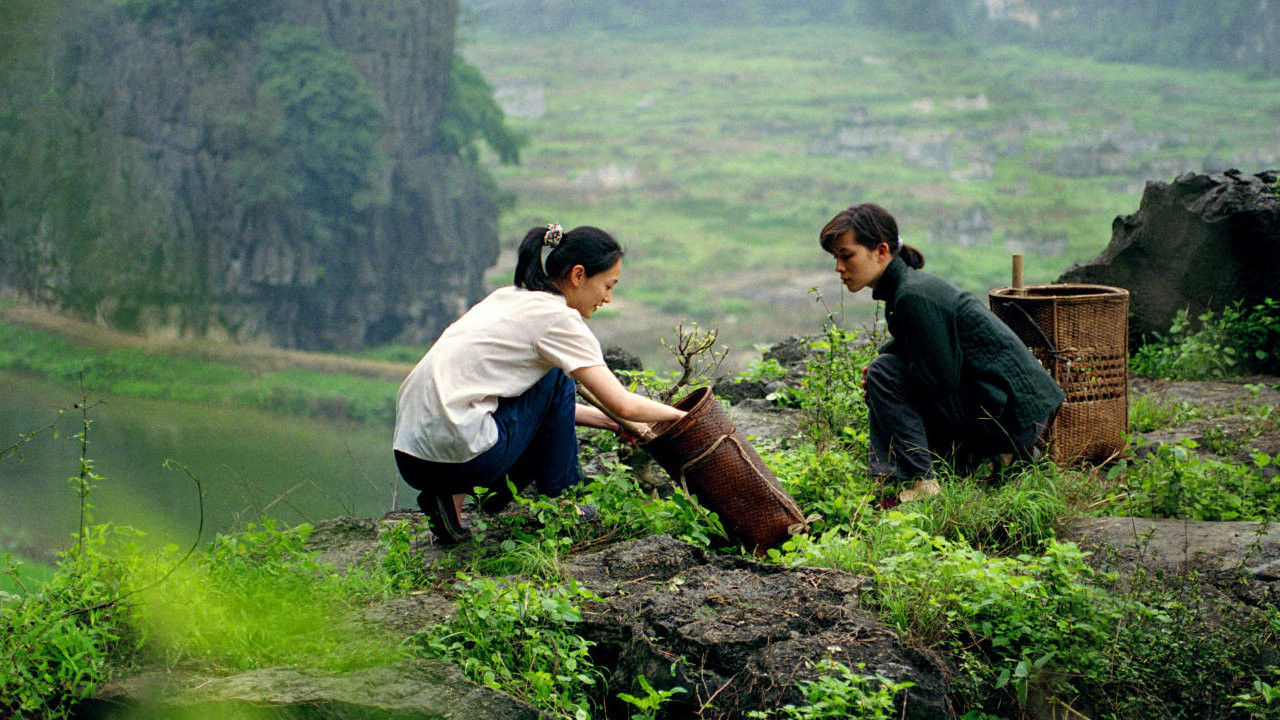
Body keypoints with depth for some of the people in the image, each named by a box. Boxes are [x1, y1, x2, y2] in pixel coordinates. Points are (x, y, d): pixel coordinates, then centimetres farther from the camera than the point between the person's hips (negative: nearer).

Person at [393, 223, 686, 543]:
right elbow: (623, 404, -8)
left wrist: (615, 423, 26)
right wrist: (679, 415, 9)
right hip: (458, 456, -8)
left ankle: (453, 500, 14)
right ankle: (556, 500, 17)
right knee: (556, 379, 7)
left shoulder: (507, 299, 19)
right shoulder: (556, 318, -6)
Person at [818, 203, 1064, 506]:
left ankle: (920, 486, -13)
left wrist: (878, 375, -4)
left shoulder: (915, 296, -19)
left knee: (884, 375, -14)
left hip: (1014, 411, -10)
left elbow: (940, 377, -19)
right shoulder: (908, 284, 11)